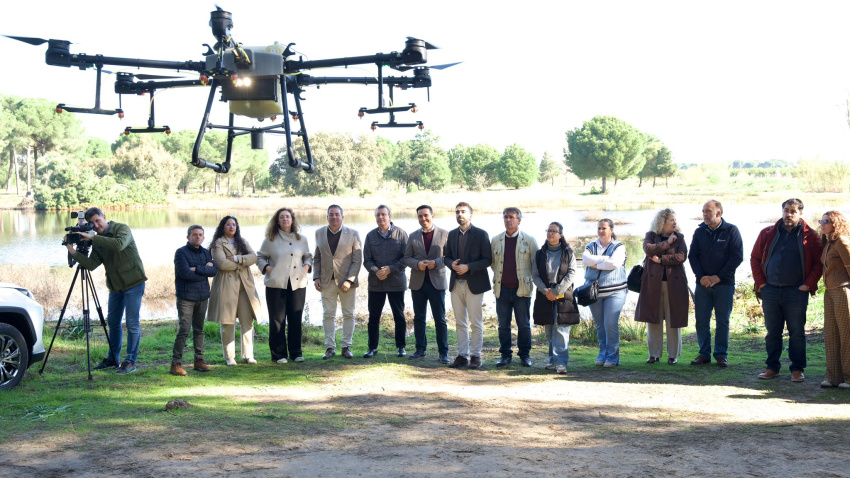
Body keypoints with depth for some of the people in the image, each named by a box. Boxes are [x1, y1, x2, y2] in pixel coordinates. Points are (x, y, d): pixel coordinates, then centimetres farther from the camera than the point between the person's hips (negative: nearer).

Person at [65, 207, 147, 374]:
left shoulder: (122, 229, -12)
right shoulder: (97, 241, 6)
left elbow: (119, 245, -34)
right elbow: (92, 264, -6)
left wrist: (92, 238, -30)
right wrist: (74, 252, -19)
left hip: (133, 283, -7)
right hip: (115, 285, 7)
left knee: (132, 323, -6)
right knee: (113, 322, 14)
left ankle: (131, 362, 1)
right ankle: (113, 359, 27)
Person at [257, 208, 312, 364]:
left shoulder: (301, 239, 10)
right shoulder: (270, 239, 3)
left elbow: (308, 256, 22)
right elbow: (260, 257, 10)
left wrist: (307, 266, 2)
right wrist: (267, 267, -6)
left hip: (297, 284, 2)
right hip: (276, 284, -2)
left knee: (296, 319, 4)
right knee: (277, 319, 0)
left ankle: (296, 352, 15)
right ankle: (279, 354, 8)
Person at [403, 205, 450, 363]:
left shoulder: (444, 234, 1)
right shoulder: (413, 236, 10)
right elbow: (407, 258, 9)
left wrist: (436, 262, -18)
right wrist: (417, 264, -12)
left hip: (437, 282, -3)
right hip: (417, 282, 3)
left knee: (440, 319, -2)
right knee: (418, 318, 9)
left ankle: (443, 352, 3)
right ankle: (420, 349, 19)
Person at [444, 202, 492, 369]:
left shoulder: (481, 234, -4)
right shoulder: (452, 234, 12)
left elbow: (487, 259, -7)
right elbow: (447, 256, 16)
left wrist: (468, 267, -17)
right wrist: (452, 263, -7)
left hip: (474, 284, -5)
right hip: (456, 284, 5)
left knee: (476, 324, 0)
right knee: (460, 323, 8)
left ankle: (475, 355, 7)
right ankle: (462, 355, 14)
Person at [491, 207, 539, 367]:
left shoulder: (529, 240, 1)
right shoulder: (496, 240, 9)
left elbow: (536, 264, 6)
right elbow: (491, 262, 19)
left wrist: (532, 280, 1)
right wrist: (498, 277, 12)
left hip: (522, 289, -2)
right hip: (502, 289, 2)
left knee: (524, 325, 3)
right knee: (503, 325, 6)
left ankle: (524, 354, 13)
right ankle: (505, 354, 16)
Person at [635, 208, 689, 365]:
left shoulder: (679, 238, 9)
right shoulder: (651, 235, 8)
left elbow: (681, 257, -7)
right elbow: (648, 249, -13)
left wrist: (661, 260, -9)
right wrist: (667, 243, -8)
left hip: (673, 283, 0)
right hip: (654, 282, 0)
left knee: (673, 320, 0)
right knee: (653, 319, 2)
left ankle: (673, 355, 8)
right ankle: (654, 354, 11)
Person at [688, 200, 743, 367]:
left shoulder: (731, 231, 0)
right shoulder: (699, 232, 9)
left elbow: (737, 257, -4)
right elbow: (692, 256, 8)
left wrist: (718, 276, -10)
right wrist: (701, 277, -8)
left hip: (724, 284, -3)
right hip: (702, 284, 3)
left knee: (723, 321, 2)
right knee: (701, 320, 3)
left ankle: (721, 355, 9)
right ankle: (704, 354, 11)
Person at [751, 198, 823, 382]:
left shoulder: (810, 236, 1)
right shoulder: (768, 234, 8)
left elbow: (818, 263, 1)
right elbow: (755, 258, 12)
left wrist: (808, 284, -8)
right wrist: (760, 282, 3)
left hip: (796, 291, -2)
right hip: (770, 290, 3)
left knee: (797, 332, 3)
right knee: (772, 332, 9)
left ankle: (797, 369, 11)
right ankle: (772, 367, 18)